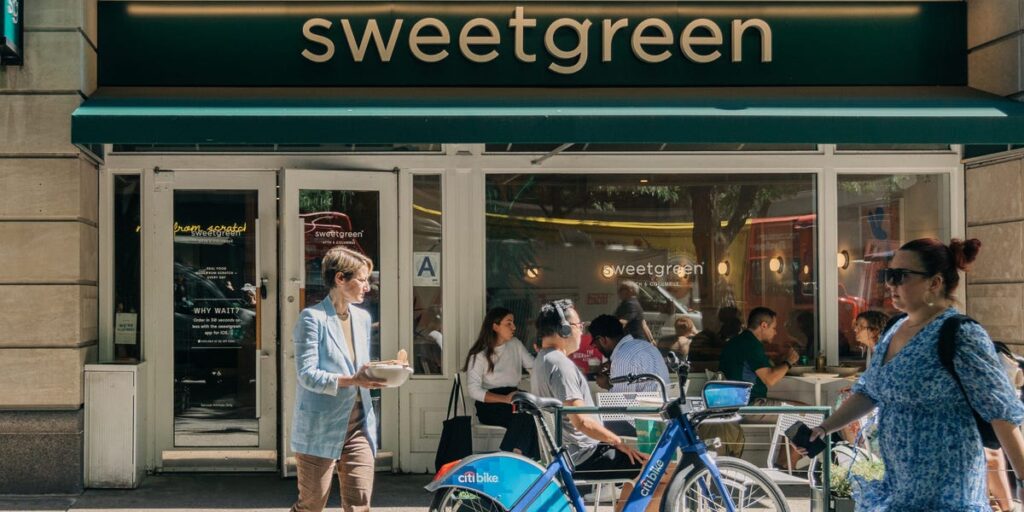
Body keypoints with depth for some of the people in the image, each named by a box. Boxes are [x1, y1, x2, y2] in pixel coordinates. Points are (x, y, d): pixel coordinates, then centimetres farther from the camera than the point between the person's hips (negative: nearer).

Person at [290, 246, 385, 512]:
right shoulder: (312, 317, -8)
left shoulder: (362, 318, 13)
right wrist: (351, 381, -27)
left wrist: (374, 376, 1)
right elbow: (306, 375, -16)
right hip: (320, 428, -6)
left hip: (358, 426, 6)